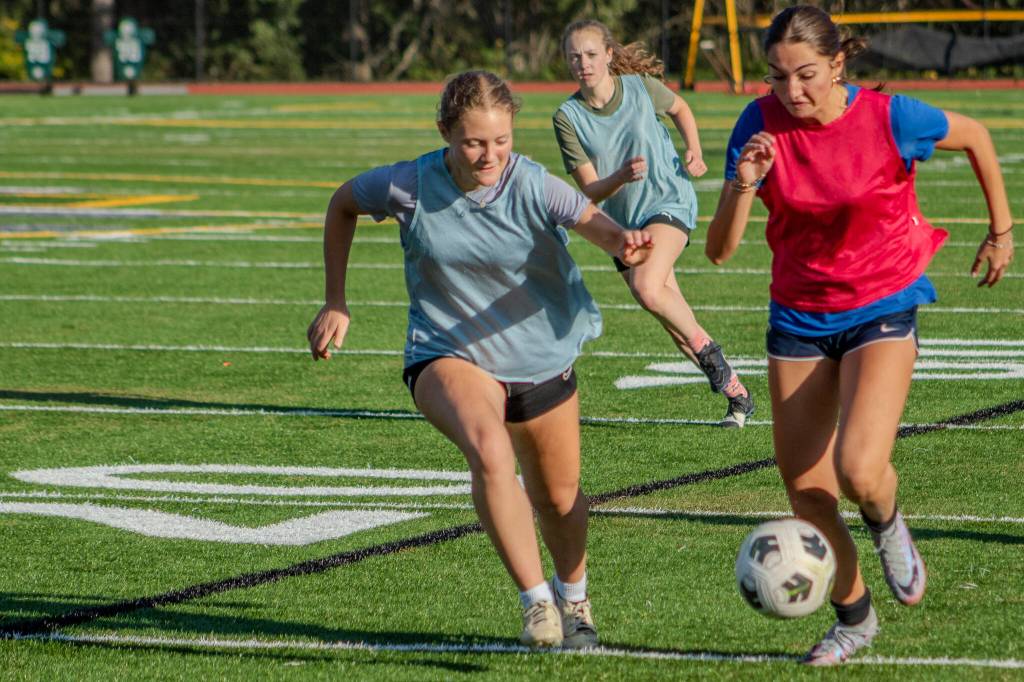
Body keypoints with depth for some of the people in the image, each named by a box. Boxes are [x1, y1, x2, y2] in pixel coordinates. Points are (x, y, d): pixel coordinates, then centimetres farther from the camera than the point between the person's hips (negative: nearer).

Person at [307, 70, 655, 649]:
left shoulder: (532, 186, -22)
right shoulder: (411, 187, -18)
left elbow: (592, 220, -40)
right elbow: (344, 203, 2)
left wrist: (623, 243, -64)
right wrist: (336, 304, 4)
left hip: (542, 358, 2)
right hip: (447, 356, -2)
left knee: (559, 498, 15)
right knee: (489, 450, -33)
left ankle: (574, 597, 47)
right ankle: (537, 600, -25)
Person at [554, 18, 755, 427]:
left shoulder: (640, 86, -10)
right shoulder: (568, 118, -10)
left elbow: (679, 109, 14)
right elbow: (590, 192, -11)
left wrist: (694, 150, -2)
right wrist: (622, 176, -30)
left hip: (669, 203, -3)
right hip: (623, 222, 3)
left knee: (647, 289, -30)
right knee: (674, 321, 6)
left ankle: (706, 347, -6)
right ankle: (735, 393, 21)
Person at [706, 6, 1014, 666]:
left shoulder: (888, 118, -18)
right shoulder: (761, 124, -11)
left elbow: (975, 136, 4)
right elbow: (720, 249, -12)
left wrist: (1001, 231, 11)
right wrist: (744, 186, -30)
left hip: (882, 311, -3)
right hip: (799, 318, 3)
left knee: (860, 471, -24)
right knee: (805, 493, 6)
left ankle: (888, 525, 13)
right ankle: (854, 617, 30)